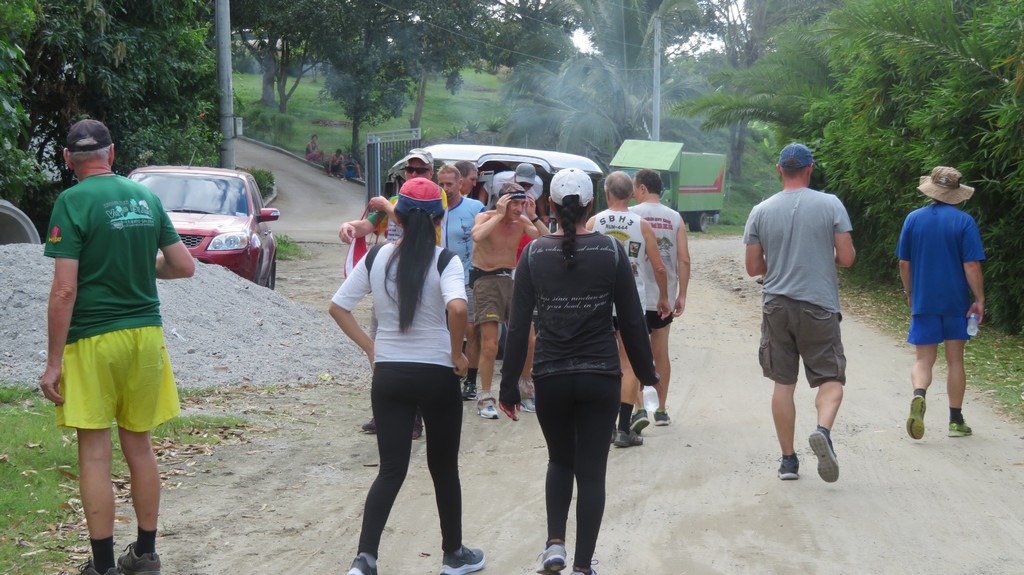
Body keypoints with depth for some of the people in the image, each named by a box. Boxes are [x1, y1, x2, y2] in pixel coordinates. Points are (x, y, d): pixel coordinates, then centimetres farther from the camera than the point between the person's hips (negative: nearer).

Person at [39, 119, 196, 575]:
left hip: (93, 339, -5)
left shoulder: (72, 203, -10)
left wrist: (53, 362, -10)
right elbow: (184, 266, 9)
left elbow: (65, 290, -15)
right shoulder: (146, 197, 6)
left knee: (94, 454, 2)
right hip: (145, 333, 5)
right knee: (139, 447, 14)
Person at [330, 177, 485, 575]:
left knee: (391, 470, 6)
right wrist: (457, 353, -14)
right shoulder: (444, 261, -10)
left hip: (387, 375, 3)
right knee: (444, 468, 15)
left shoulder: (377, 258, 1)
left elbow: (338, 307, 4)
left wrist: (369, 346, 8)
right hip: (436, 376, -3)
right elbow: (457, 308, -28)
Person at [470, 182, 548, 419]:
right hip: (486, 280, -5)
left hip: (512, 278, 5)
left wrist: (534, 216, -12)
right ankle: (485, 398, 1)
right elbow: (477, 235, -33)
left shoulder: (522, 221, 2)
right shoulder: (486, 217, -9)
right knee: (489, 344, -10)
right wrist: (500, 214, -25)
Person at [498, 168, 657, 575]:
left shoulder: (534, 254, -3)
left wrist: (509, 386, 3)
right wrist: (647, 374, 11)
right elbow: (632, 320, -1)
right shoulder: (611, 251, -4)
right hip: (601, 379, -1)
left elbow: (518, 326, -3)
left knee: (560, 462, 23)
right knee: (591, 472, 7)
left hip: (550, 379, 1)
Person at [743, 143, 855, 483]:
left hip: (777, 307, 2)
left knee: (783, 383, 10)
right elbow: (846, 258, -5)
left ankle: (788, 460, 13)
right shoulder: (830, 205, -4)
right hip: (820, 306, -2)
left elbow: (753, 268, 5)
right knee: (831, 379, 5)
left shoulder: (761, 212, 1)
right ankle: (823, 430, -24)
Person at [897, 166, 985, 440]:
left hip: (923, 302, 1)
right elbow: (971, 265, -11)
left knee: (924, 359, 6)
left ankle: (918, 395, -25)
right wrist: (979, 299, -4)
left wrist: (910, 294, 19)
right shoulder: (964, 221, -7)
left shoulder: (913, 219, 2)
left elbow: (904, 263, 7)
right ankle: (956, 420, 14)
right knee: (955, 360, 9)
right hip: (957, 303, -1)